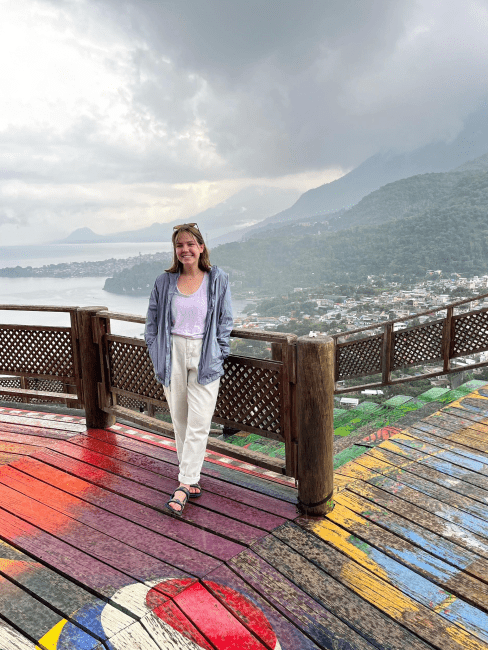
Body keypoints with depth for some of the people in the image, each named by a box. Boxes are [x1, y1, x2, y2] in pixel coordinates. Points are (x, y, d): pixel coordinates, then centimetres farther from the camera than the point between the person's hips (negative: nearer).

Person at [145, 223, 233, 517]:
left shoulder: (217, 279, 1)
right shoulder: (165, 282, 5)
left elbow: (225, 321, 3)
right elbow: (153, 323, 11)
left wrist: (218, 356, -3)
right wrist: (158, 356, 3)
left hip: (204, 356, -2)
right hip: (174, 355, 2)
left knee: (199, 423, -6)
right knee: (180, 420, 9)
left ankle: (183, 486, 2)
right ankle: (191, 478, 24)